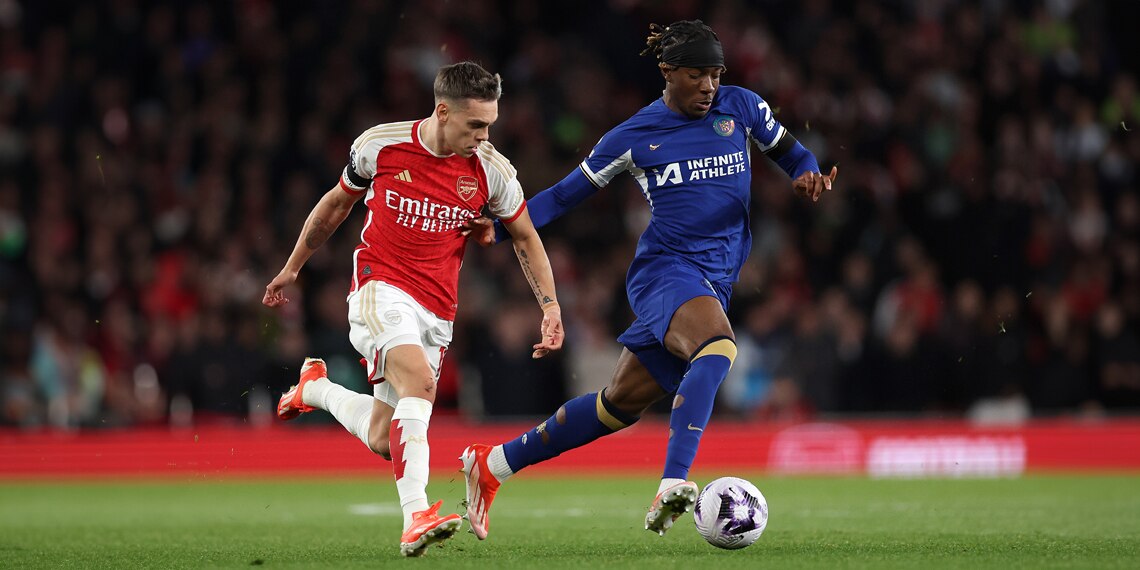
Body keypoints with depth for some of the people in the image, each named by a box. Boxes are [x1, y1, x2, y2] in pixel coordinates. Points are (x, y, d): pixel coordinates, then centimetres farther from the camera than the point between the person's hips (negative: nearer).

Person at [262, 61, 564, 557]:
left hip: (437, 311, 4)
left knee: (382, 441, 3)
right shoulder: (379, 145, -6)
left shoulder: (491, 171, -2)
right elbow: (337, 203, 12)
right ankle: (415, 516, -39)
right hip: (380, 289, -4)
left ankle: (315, 388, 34)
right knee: (419, 382, -32)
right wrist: (293, 267, 22)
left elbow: (525, 237, 13)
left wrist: (550, 306, 4)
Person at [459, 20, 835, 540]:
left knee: (622, 403, 8)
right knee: (718, 347, -36)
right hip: (666, 268, -5)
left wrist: (806, 173, -3)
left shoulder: (740, 107, 8)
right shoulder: (634, 137, 1)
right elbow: (565, 195, 8)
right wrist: (492, 227, -1)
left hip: (713, 285, 5)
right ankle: (672, 486, -47)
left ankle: (492, 463, 24)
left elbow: (787, 151, 21)